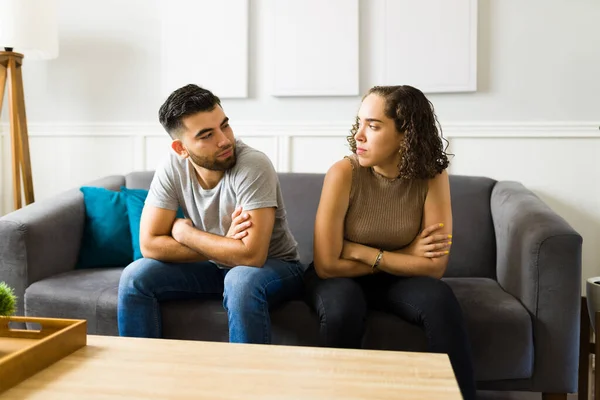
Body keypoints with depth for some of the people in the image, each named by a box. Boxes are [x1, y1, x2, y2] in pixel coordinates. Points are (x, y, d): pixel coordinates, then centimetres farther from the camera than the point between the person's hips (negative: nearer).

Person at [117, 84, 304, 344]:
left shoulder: (253, 165, -27)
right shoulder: (172, 168, -13)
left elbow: (251, 255, -33)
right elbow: (149, 244, -14)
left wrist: (184, 231, -20)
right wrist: (224, 248, -22)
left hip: (274, 267, -4)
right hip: (214, 266, 5)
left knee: (241, 280, -36)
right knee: (135, 277, -13)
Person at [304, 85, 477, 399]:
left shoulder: (432, 176, -16)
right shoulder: (344, 173, -22)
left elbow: (435, 266, -18)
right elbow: (327, 264, -24)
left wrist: (364, 253, -20)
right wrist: (405, 257, -17)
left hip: (396, 281, 2)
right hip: (342, 279, -1)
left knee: (440, 299, -27)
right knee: (343, 305, -33)